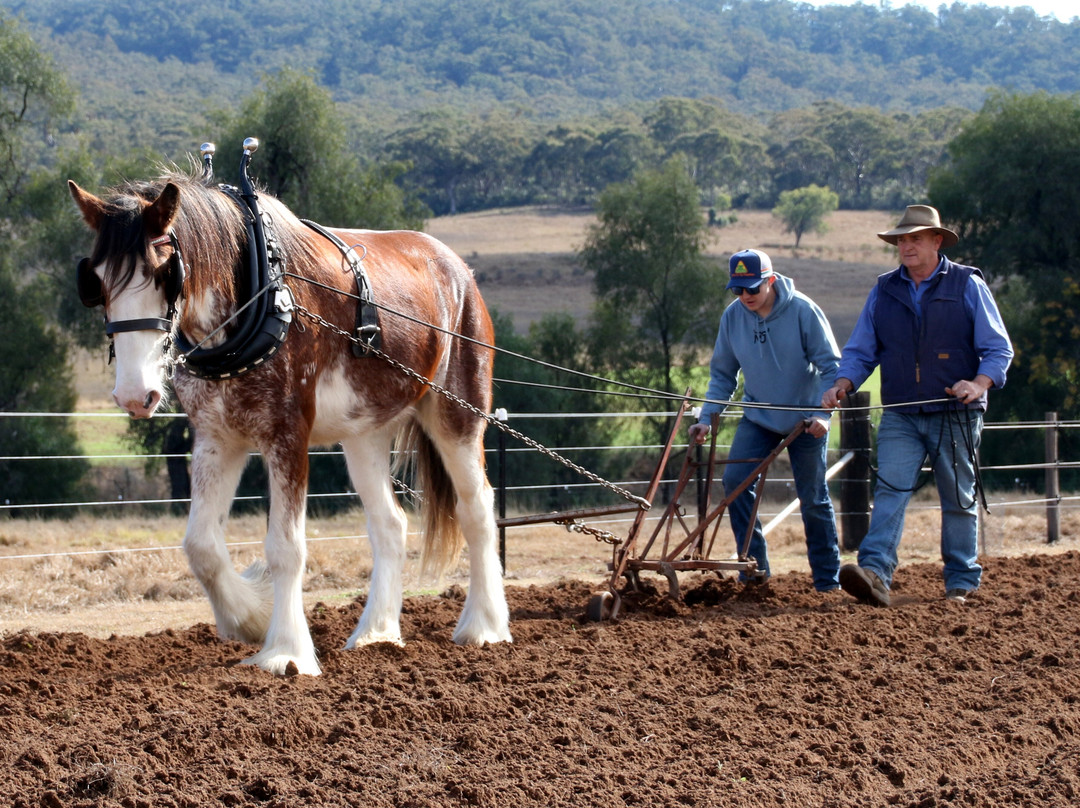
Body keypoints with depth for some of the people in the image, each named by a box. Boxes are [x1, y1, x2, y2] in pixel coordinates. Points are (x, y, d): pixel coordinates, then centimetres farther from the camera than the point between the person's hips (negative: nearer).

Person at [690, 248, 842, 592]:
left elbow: (830, 366, -14)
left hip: (805, 419, -4)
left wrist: (823, 414, -24)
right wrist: (706, 418, -4)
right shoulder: (733, 316, -7)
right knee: (735, 480, -14)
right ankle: (754, 563, -5)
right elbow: (723, 373, 4)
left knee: (813, 498, 2)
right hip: (758, 417, 4)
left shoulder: (802, 311, -18)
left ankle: (827, 578, 15)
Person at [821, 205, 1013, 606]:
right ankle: (875, 574, -28)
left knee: (958, 498, 8)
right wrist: (842, 385, -9)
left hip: (956, 416, -2)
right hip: (900, 417, 2)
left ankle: (961, 581, 19)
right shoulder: (884, 291, 7)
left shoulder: (968, 286, -1)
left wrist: (980, 383, -20)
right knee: (890, 490, -15)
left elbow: (999, 348, -2)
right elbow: (860, 351, 10)